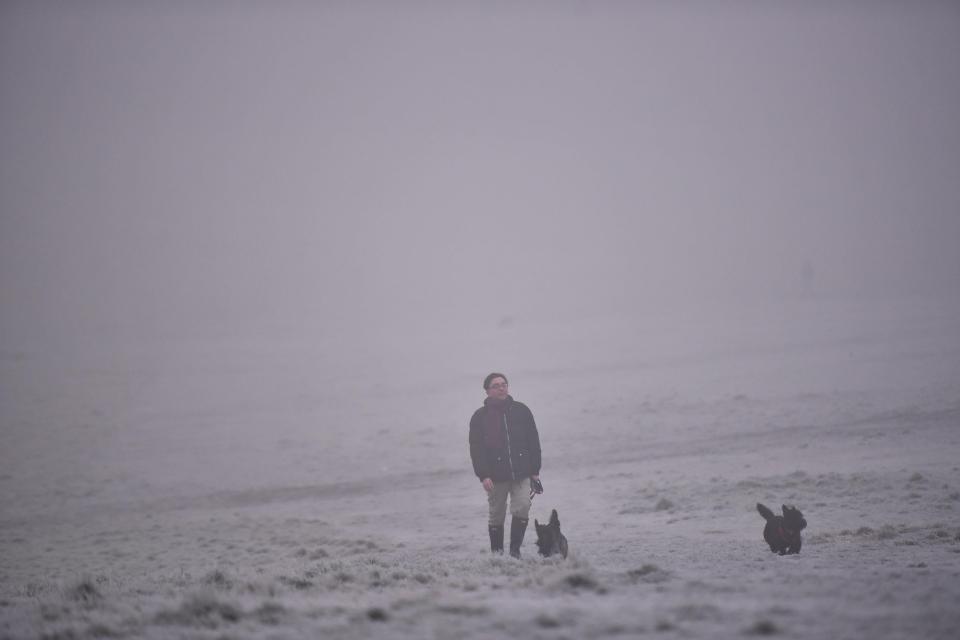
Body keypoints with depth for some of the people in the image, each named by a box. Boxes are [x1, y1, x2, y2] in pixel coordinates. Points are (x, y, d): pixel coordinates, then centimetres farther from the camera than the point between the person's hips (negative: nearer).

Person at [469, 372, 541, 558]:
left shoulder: (521, 410, 6)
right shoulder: (480, 417, 1)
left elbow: (534, 441, 10)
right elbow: (476, 448, -2)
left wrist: (535, 471, 5)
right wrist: (483, 476, -12)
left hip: (521, 473, 1)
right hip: (496, 476, -1)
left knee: (522, 508, -15)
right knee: (497, 515, 4)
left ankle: (515, 548, -3)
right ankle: (497, 552, 17)